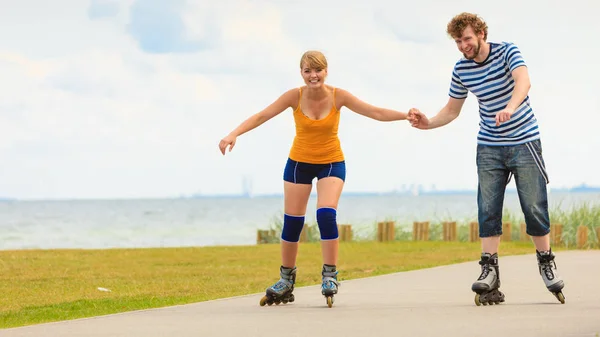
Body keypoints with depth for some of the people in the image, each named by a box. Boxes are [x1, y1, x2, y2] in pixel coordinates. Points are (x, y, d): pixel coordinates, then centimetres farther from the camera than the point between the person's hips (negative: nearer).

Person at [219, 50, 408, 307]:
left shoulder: (338, 96, -15)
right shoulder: (295, 96, -15)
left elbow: (377, 113, -16)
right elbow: (262, 116, -20)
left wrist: (407, 115, -28)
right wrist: (234, 134, -33)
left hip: (332, 163, -1)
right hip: (298, 163, 1)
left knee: (326, 214, -20)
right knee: (292, 221, 2)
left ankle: (330, 276, -9)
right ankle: (286, 281, 17)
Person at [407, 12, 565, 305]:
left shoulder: (507, 52, -12)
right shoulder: (461, 70, 1)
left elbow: (523, 81, -31)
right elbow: (452, 109, 12)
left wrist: (511, 107, -51)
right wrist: (428, 123, -7)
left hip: (524, 142, -3)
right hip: (489, 148, 4)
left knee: (535, 207, -3)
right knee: (488, 210, -5)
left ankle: (546, 263, 14)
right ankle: (489, 271, -5)